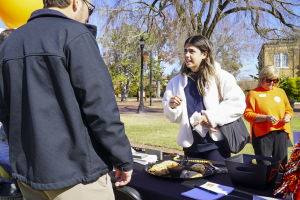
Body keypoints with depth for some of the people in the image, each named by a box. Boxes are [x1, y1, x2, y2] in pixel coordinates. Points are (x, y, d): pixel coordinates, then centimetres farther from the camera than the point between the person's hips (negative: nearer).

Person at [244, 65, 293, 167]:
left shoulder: (281, 92, 16)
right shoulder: (253, 93, 1)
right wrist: (266, 118, -17)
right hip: (262, 133, -4)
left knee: (282, 164, 7)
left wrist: (288, 116, -1)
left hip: (280, 132, 4)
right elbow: (247, 114, -7)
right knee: (263, 164, -1)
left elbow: (289, 110, 22)